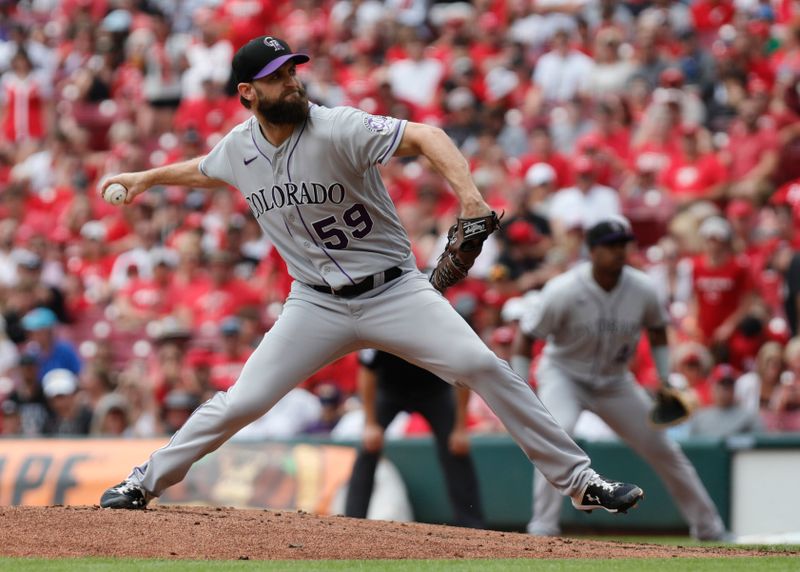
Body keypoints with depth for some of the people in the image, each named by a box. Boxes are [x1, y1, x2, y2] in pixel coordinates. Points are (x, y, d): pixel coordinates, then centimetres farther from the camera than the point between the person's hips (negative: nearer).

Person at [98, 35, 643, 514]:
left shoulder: (339, 129, -18)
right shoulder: (240, 147, -1)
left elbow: (425, 136, -29)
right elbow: (206, 172, 25)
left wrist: (468, 192, -45)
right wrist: (146, 178, 34)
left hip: (395, 292, -3)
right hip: (317, 306, 3)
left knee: (483, 367, -18)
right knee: (240, 403, -3)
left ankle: (579, 479, -12)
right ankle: (147, 480, 17)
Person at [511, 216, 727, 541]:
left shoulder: (642, 289, -15)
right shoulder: (563, 291, -26)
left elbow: (657, 329, 7)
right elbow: (526, 335, -17)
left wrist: (665, 380, 3)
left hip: (614, 381, 4)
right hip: (563, 374, -4)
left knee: (663, 449, 8)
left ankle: (708, 526, 25)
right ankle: (543, 527, -27)